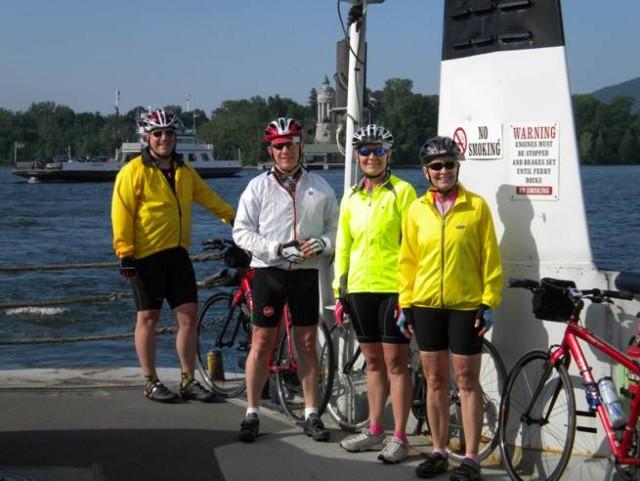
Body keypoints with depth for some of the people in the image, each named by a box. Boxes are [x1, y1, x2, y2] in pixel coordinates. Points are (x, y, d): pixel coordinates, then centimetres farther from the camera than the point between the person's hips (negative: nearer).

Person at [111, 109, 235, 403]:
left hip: (177, 254, 5)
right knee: (148, 317, 3)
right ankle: (151, 383, 12)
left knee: (188, 315, 3)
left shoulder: (184, 172, 13)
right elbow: (122, 214, -9)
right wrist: (125, 253, -15)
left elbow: (208, 198, 24)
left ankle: (188, 381, 12)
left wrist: (234, 218, 21)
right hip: (146, 257, -5)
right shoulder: (134, 172, -6)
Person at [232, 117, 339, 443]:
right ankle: (252, 413, 9)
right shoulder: (258, 187, 1)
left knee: (307, 343, 6)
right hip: (269, 271, -1)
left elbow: (335, 228, 10)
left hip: (306, 272, 2)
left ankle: (311, 415, 14)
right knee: (261, 342, 1)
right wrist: (276, 249, -15)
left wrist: (321, 244, -11)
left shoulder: (320, 187, 7)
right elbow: (242, 232, -3)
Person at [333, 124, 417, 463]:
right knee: (373, 361, 13)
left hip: (393, 289, -5)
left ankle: (399, 437, 4)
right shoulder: (351, 197, 12)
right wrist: (339, 291, 12)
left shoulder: (401, 192, -4)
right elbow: (343, 246, 16)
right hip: (360, 288, 5)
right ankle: (375, 431, 22)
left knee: (395, 361, -2)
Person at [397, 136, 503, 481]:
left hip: (466, 305, -3)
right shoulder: (417, 210, 6)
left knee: (467, 380, 2)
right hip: (426, 306, 3)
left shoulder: (476, 206, -2)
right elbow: (407, 260, 9)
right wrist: (405, 304, 5)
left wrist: (489, 302, -6)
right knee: (435, 380, 10)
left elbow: (490, 258, -1)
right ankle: (439, 451, 21)